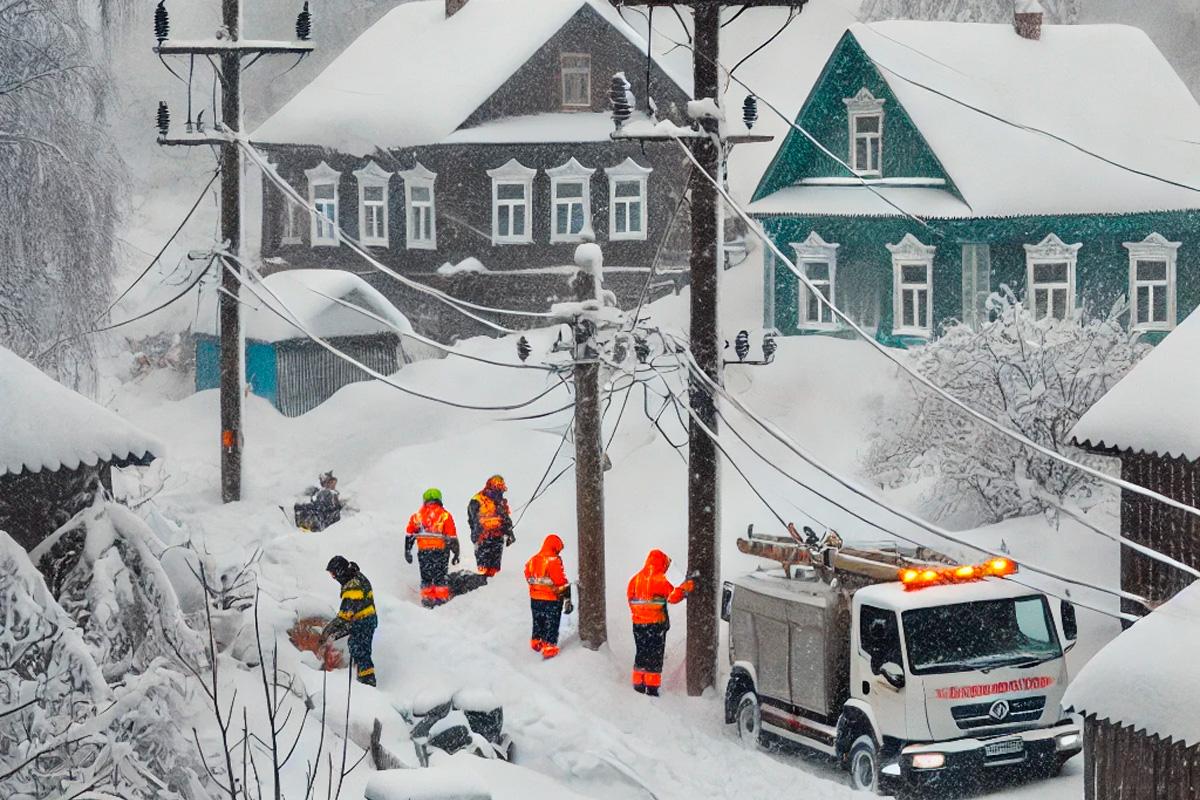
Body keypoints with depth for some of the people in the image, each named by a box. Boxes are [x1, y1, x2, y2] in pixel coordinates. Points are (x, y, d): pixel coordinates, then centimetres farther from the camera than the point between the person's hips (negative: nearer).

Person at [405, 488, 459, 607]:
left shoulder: (417, 516, 5)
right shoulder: (445, 515, -2)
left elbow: (409, 535, 9)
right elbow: (452, 537, -3)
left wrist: (408, 552, 16)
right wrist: (456, 553, 4)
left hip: (423, 550, 1)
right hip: (441, 550, -1)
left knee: (426, 576, 9)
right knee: (440, 575, 6)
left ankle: (427, 598, 6)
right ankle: (441, 598, 4)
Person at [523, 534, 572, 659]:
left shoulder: (532, 560, 1)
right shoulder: (554, 561, -18)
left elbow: (528, 578, 11)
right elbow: (561, 582, -19)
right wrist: (567, 600, -14)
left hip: (535, 598, 6)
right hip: (552, 599, -6)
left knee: (538, 622, 23)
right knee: (551, 624, 5)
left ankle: (536, 642, 37)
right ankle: (549, 647, 5)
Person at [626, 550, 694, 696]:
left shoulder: (636, 579, 6)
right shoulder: (659, 580, -11)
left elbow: (631, 599, 9)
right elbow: (672, 597, -15)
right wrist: (685, 588, -4)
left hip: (638, 623, 5)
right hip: (656, 623, -5)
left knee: (642, 653, 15)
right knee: (655, 655, 1)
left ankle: (638, 683, 16)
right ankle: (652, 687, -1)